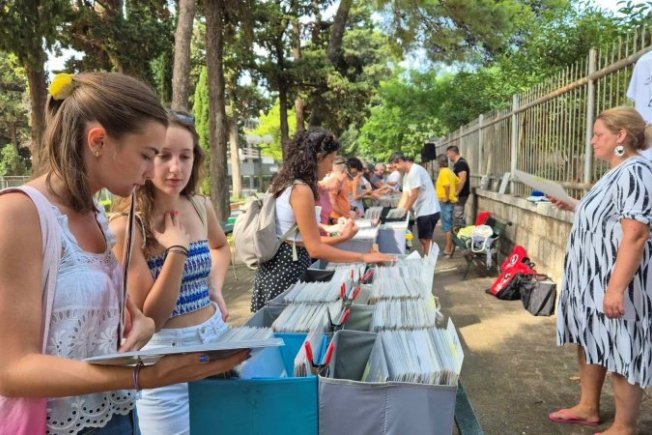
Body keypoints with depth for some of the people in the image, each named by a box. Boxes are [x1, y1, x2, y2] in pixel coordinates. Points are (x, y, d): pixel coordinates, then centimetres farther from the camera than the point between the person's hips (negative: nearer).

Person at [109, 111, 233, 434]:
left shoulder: (201, 207, -2)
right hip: (165, 353, -6)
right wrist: (177, 249, -25)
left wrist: (216, 286, 3)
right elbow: (148, 320, -17)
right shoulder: (126, 227, -19)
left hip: (216, 337, 6)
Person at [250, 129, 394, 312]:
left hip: (278, 266, 9)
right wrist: (363, 257, -17)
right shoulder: (301, 190, -19)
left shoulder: (287, 184, 9)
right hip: (288, 269, -9)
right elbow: (315, 249, -20)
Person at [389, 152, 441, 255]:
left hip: (428, 211, -9)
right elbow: (406, 195, 12)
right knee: (423, 239, 12)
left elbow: (414, 195, -17)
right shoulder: (406, 174, 15)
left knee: (426, 240, -6)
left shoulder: (415, 171, -15)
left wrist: (404, 210, -10)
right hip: (422, 211, 10)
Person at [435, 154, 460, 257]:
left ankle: (448, 249, -2)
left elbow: (447, 185, -29)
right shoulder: (450, 172, 12)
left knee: (447, 226, -5)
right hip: (450, 201, 9)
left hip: (445, 202, -9)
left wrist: (446, 198, -21)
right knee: (449, 225, 17)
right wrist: (455, 193, 17)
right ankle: (451, 245, 26)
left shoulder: (443, 172, -16)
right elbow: (458, 182, 19)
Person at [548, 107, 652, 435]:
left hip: (615, 282, -10)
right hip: (592, 278, 10)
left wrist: (616, 288, -28)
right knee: (589, 342, 19)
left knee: (620, 353, 3)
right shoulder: (617, 173, 12)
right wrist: (572, 207, 13)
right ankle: (588, 407, 35)